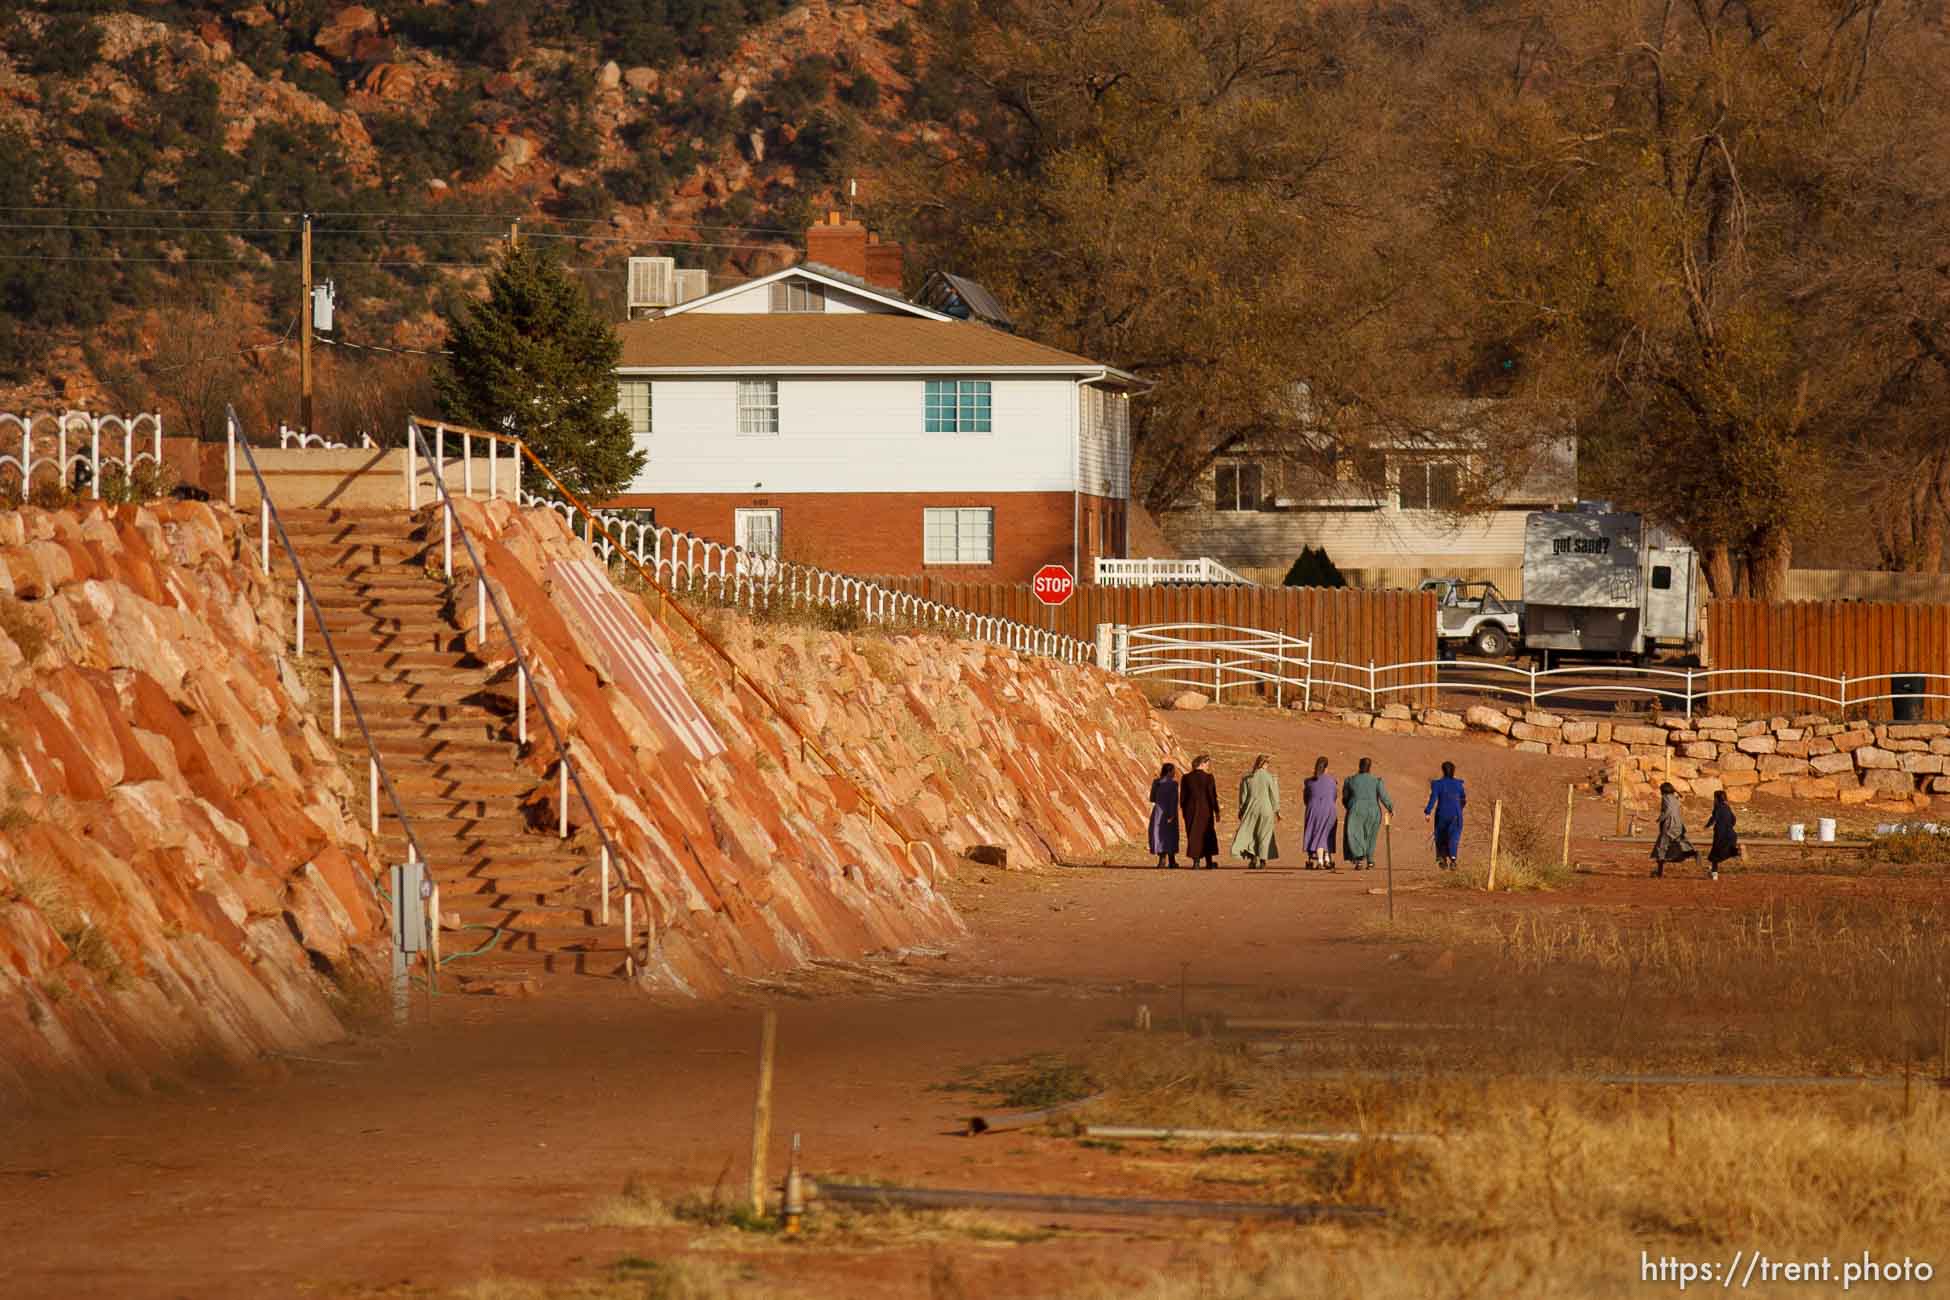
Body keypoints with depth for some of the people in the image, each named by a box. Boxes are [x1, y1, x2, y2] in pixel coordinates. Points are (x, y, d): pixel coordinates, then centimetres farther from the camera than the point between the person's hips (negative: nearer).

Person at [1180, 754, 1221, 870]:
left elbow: (1182, 797, 2)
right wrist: (1217, 812, -2)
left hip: (1190, 809, 1)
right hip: (1205, 809, -1)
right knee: (1207, 834, 13)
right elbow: (1213, 796, -10)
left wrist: (1183, 811, 13)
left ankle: (1196, 861, 1)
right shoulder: (1209, 778, -9)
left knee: (1193, 835, 8)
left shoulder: (1186, 778, -1)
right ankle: (1210, 862, 14)